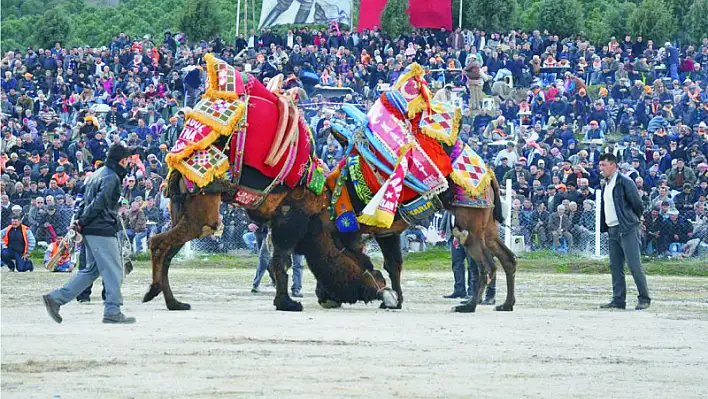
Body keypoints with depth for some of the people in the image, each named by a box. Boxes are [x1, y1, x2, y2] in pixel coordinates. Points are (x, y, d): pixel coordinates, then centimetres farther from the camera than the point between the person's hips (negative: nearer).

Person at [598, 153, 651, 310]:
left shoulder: (625, 182, -8)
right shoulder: (606, 185, 17)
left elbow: (638, 205, -7)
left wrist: (632, 221, 4)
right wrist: (603, 227, 16)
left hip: (627, 230, -8)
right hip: (612, 231, 8)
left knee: (634, 265, -9)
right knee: (615, 267, 7)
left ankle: (644, 299, -3)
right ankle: (618, 300, 9)